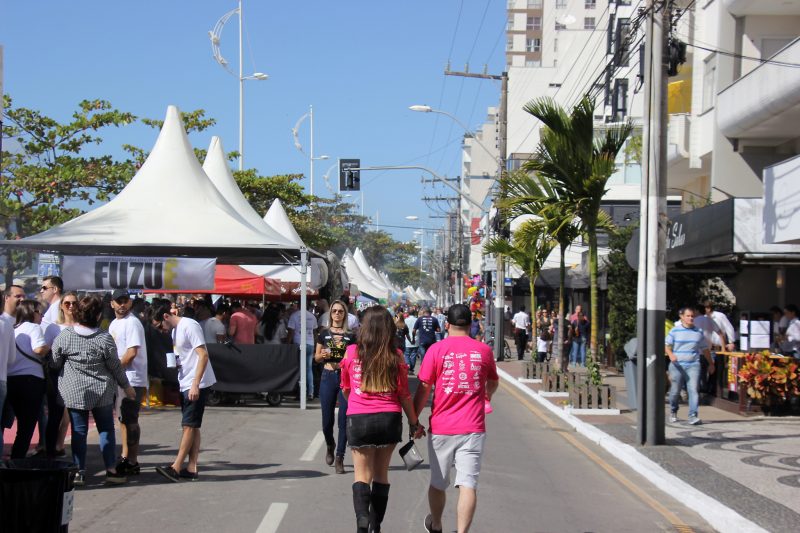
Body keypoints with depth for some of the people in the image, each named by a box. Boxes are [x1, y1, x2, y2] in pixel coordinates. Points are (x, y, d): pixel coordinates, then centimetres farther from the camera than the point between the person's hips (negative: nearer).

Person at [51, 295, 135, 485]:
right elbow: (115, 366, -3)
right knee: (106, 430, 9)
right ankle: (111, 471, 10)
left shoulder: (64, 336, -9)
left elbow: (55, 363, -1)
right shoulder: (104, 339, -11)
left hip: (73, 391, 1)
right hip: (101, 391, -1)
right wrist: (126, 386, 10)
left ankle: (79, 472, 10)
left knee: (78, 431, 8)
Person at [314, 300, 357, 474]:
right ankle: (330, 446, 36)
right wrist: (323, 355, -9)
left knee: (344, 419, -4)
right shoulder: (324, 333, 6)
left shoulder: (351, 335, 3)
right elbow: (316, 357, 11)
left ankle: (339, 458, 5)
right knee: (327, 420, 5)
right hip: (328, 377, 1)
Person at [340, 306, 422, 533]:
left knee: (362, 475, 5)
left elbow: (345, 389, 11)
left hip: (359, 420, -1)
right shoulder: (396, 357, -1)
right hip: (390, 419, 1)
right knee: (381, 474, 15)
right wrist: (414, 423, 12)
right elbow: (404, 394, 1)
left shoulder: (352, 352, -2)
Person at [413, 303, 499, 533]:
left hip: (441, 428, 0)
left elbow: (423, 389, -4)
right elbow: (493, 383, 21)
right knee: (468, 484, -3)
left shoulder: (436, 349, -3)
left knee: (437, 483, 17)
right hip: (473, 428, 0)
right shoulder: (484, 350, 3)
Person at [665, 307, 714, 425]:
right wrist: (670, 354, -21)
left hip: (693, 365, 1)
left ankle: (693, 416, -15)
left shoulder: (698, 332, 11)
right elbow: (666, 345, 0)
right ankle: (673, 412, 30)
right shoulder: (674, 331, 3)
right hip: (677, 365, -1)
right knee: (675, 391, 7)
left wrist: (711, 363, 27)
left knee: (693, 390, -12)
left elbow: (705, 349, 20)